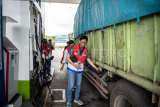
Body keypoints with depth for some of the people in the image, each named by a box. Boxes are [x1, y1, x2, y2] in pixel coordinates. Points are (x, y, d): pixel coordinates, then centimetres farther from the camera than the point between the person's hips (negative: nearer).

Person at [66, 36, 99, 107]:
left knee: (78, 85, 13)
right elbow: (67, 57, -12)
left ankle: (76, 98, 33)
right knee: (71, 85, -4)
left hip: (80, 70, 5)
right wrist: (74, 65, -20)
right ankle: (69, 101, 15)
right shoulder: (74, 48, -13)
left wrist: (95, 67, -2)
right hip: (72, 69, -4)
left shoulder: (85, 51, 0)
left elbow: (89, 60, 4)